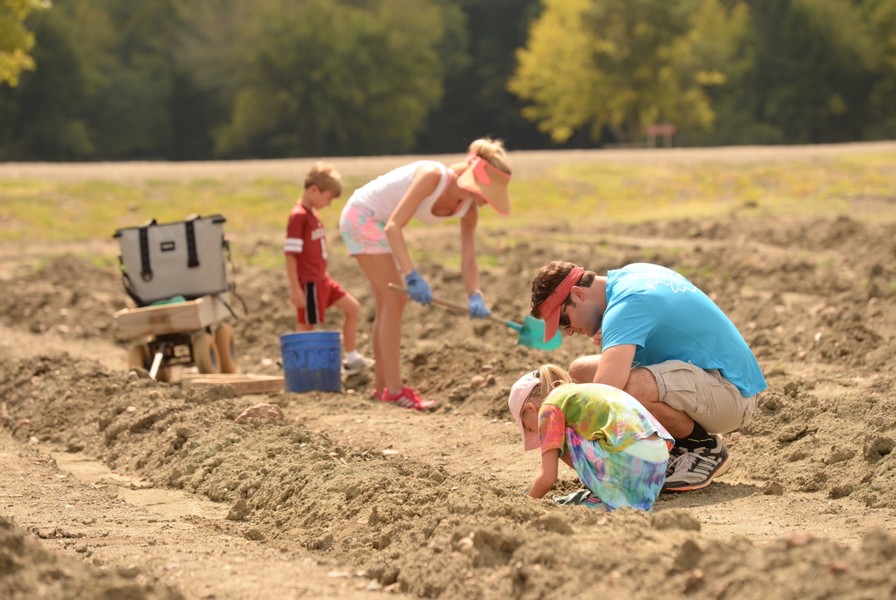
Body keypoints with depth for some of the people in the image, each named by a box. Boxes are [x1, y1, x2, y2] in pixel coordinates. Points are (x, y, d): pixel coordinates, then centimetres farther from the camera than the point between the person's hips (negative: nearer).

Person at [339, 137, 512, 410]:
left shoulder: (468, 210, -9)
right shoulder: (434, 176, -31)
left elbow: (468, 260, -10)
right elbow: (394, 226, -35)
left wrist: (475, 296, -30)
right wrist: (412, 276, -43)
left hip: (378, 222, 8)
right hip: (362, 216, -8)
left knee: (388, 304, 13)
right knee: (395, 300, -11)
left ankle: (382, 386, 24)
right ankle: (394, 389, -8)